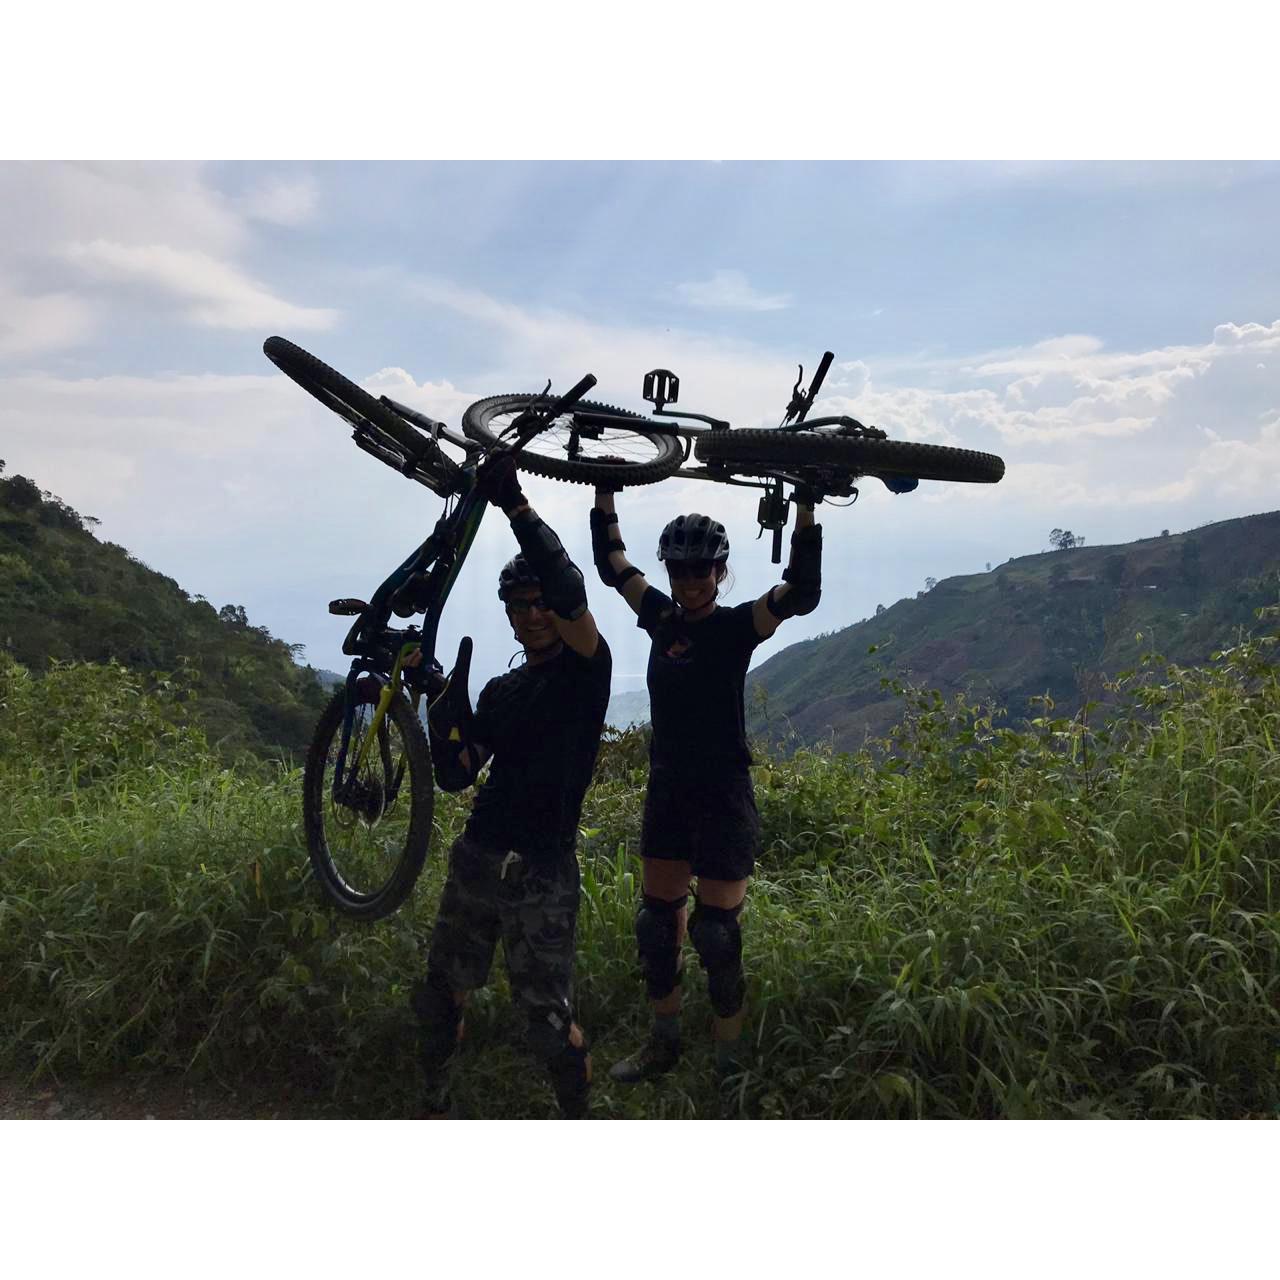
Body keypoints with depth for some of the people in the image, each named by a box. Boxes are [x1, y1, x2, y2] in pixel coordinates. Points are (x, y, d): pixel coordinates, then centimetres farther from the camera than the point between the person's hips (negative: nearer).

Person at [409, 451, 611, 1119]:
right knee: (439, 995, 14)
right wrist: (444, 703, -8)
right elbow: (456, 776, 7)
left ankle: (577, 1124, 19)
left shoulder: (586, 670, -5)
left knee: (549, 1018, -3)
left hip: (542, 875, -6)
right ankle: (437, 1107, 35)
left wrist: (515, 507, -30)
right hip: (475, 860, 6)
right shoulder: (499, 691, 13)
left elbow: (569, 592, -25)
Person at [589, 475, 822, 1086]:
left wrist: (806, 509, -29)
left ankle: (730, 1060, 13)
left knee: (717, 931, -1)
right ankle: (664, 1042, 29)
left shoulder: (738, 626, -9)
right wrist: (604, 492, 7)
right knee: (657, 922, 13)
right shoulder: (661, 616, 5)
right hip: (666, 789, 6)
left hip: (723, 795, -6)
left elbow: (801, 594, -24)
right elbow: (611, 562, 13)